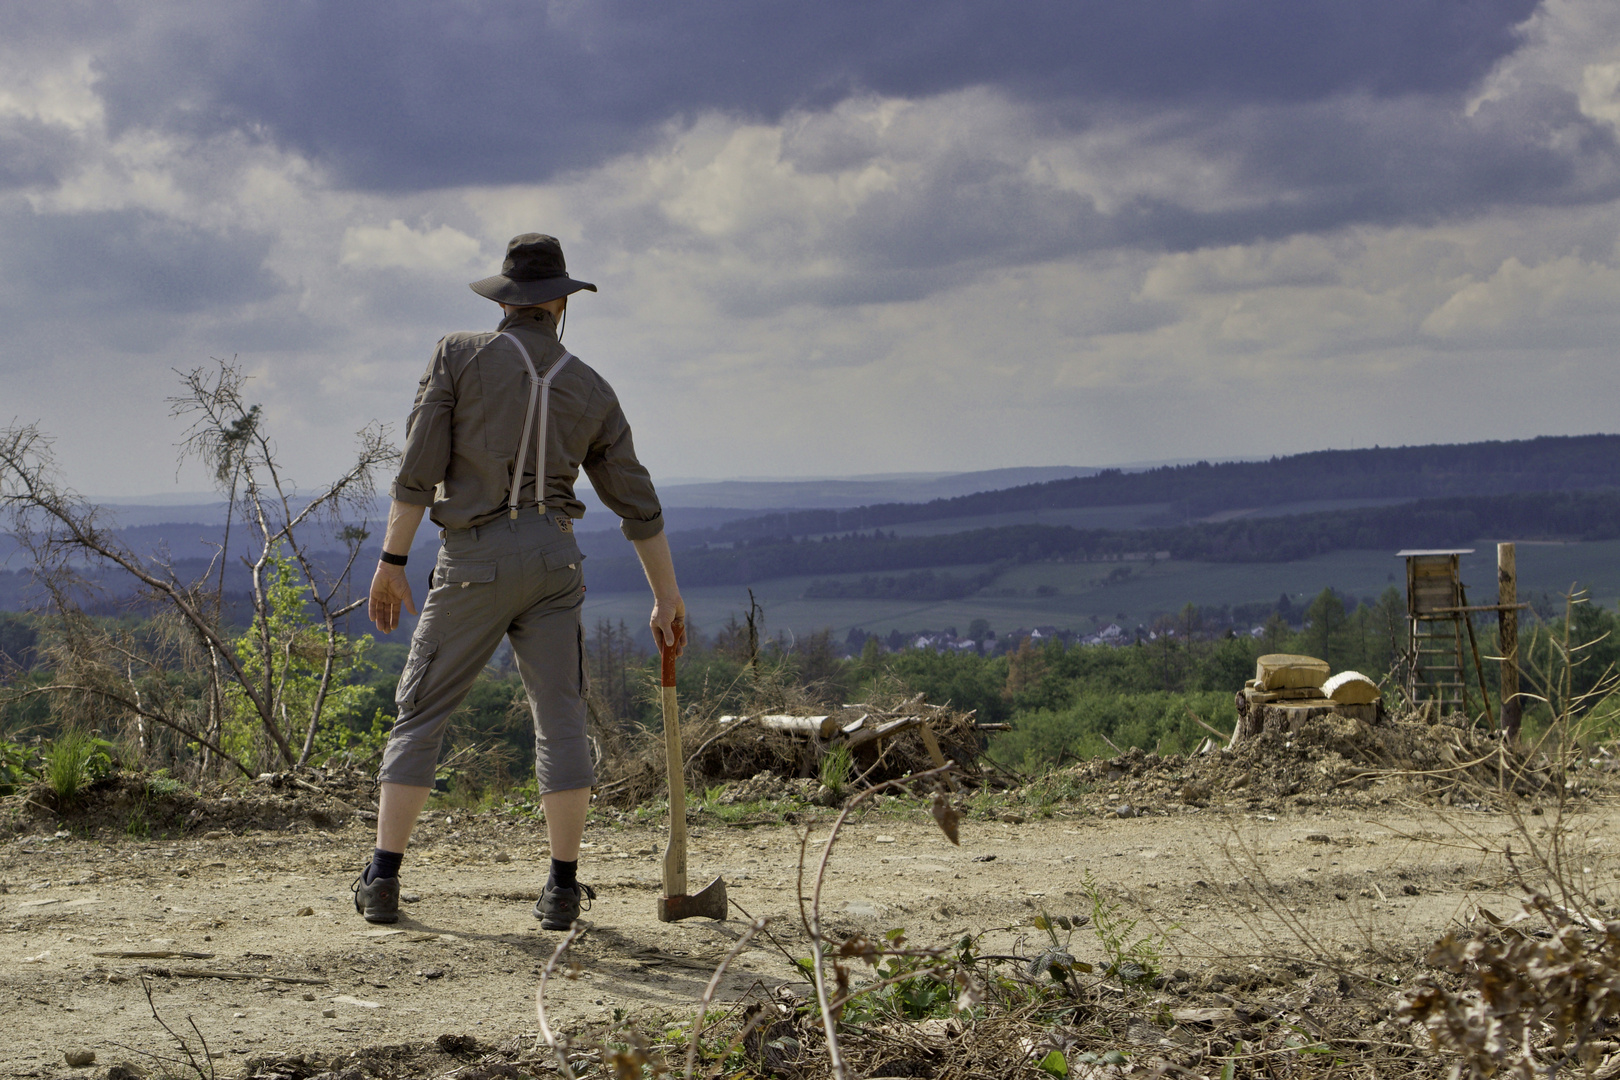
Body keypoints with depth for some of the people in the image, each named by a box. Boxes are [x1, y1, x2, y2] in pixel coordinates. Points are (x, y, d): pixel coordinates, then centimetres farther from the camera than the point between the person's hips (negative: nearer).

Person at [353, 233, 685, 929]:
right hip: (553, 558, 2)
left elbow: (418, 469, -7)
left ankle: (382, 881, 3)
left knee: (420, 714, 6)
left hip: (474, 559, -2)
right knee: (560, 715, 5)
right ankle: (563, 889, -1)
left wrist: (391, 564, -2)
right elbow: (638, 503, 13)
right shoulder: (591, 391, 9)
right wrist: (667, 597, 20)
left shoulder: (459, 356, 0)